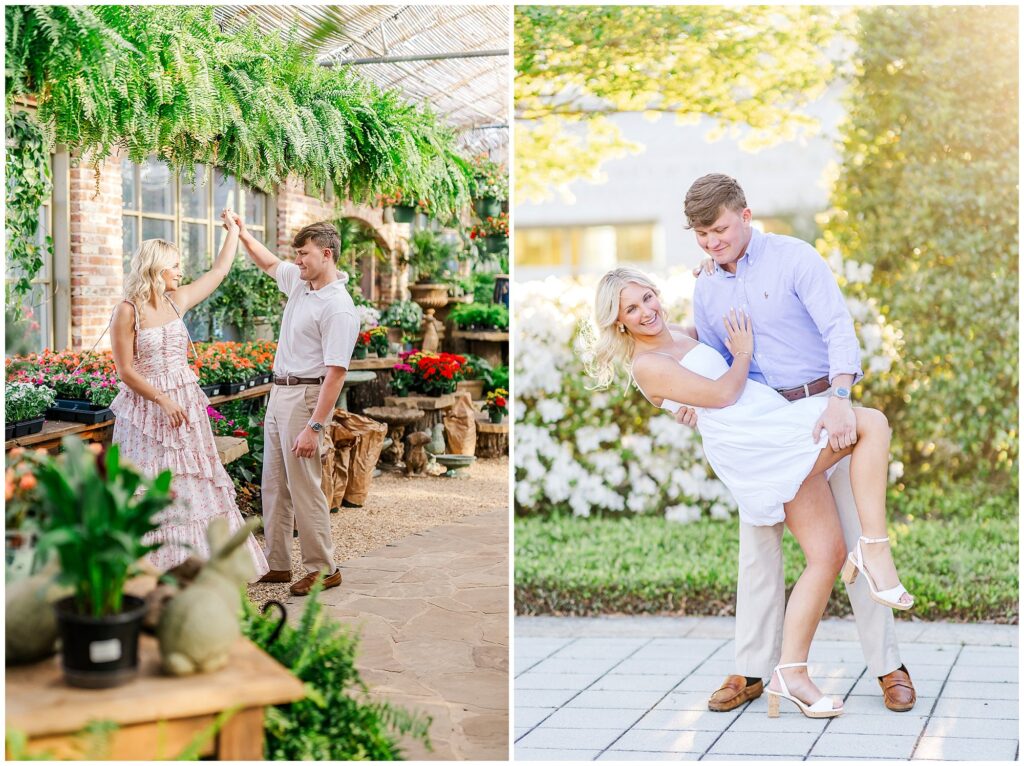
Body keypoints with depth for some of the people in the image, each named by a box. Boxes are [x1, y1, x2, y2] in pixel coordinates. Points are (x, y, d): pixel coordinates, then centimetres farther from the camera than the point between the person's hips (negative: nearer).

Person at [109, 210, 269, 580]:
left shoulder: (177, 300, 6)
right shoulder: (128, 311, -11)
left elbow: (219, 271, 20)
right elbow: (126, 371, -13)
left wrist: (233, 230, 25)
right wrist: (164, 401, -18)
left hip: (186, 404, 6)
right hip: (147, 409, -6)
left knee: (193, 482, 8)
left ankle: (194, 561, 17)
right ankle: (152, 566, 7)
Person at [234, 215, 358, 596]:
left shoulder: (338, 308, -20)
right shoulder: (299, 281, 7)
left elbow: (335, 374, -23)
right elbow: (270, 263, 31)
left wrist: (314, 427, -26)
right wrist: (243, 234, 18)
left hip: (306, 397, -9)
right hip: (279, 393, 9)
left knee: (303, 487, -5)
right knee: (274, 485, 12)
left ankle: (323, 569, 6)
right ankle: (277, 564, 21)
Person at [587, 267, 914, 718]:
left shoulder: (679, 337, 22)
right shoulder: (646, 365, -5)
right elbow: (721, 394, -9)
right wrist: (743, 353, 7)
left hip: (781, 437, 9)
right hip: (751, 440, -9)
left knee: (827, 554, 1)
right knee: (872, 423, -20)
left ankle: (791, 675, 3)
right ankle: (874, 549, -22)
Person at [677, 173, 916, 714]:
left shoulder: (793, 258, -10)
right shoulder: (706, 290, 8)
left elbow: (839, 329, -19)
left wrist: (839, 398, -34)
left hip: (824, 407, -5)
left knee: (855, 537, -2)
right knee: (757, 544, 4)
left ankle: (888, 667, 6)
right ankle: (751, 670, 11)